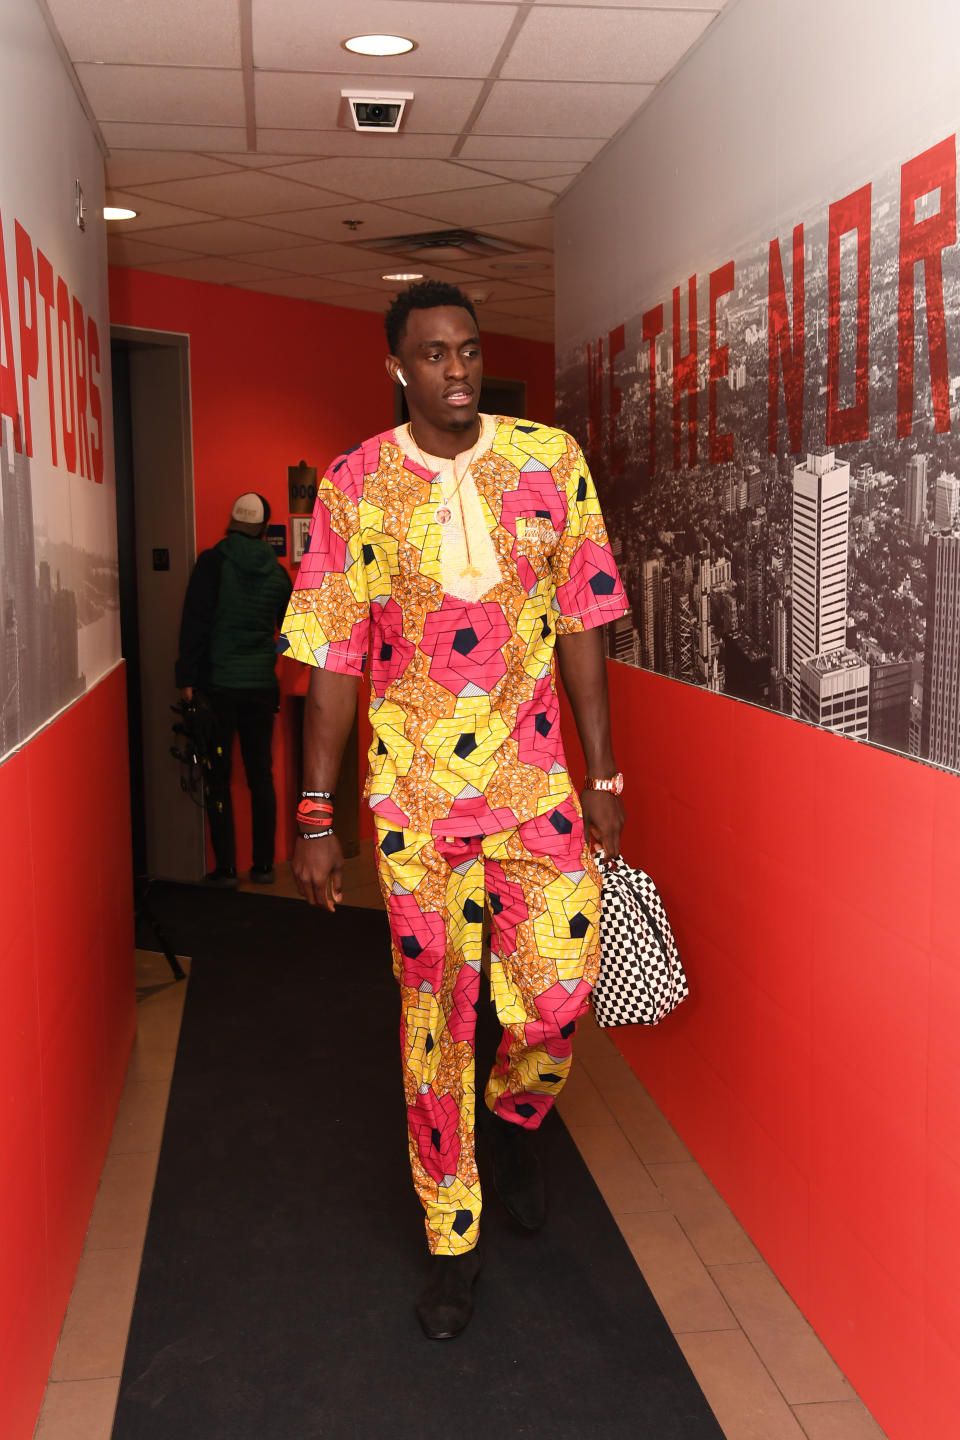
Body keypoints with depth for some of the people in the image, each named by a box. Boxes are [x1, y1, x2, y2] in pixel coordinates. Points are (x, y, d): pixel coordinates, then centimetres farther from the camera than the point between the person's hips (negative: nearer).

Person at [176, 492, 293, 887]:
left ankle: (226, 869, 3)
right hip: (261, 687, 3)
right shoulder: (277, 572, 5)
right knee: (261, 777, 11)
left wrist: (187, 678, -7)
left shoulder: (213, 562, -6)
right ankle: (263, 865, 15)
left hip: (218, 685, -3)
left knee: (218, 778, 2)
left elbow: (195, 622, -10)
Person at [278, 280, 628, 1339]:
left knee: (557, 997, -1)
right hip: (414, 794, -1)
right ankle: (451, 1240, 25)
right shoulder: (354, 486, -2)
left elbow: (581, 628, 4)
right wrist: (314, 817, -3)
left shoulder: (550, 461, 1)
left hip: (535, 784, 1)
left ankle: (511, 1119, 35)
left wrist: (603, 777, 3)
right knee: (436, 1017, 7)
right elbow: (333, 660, -1)